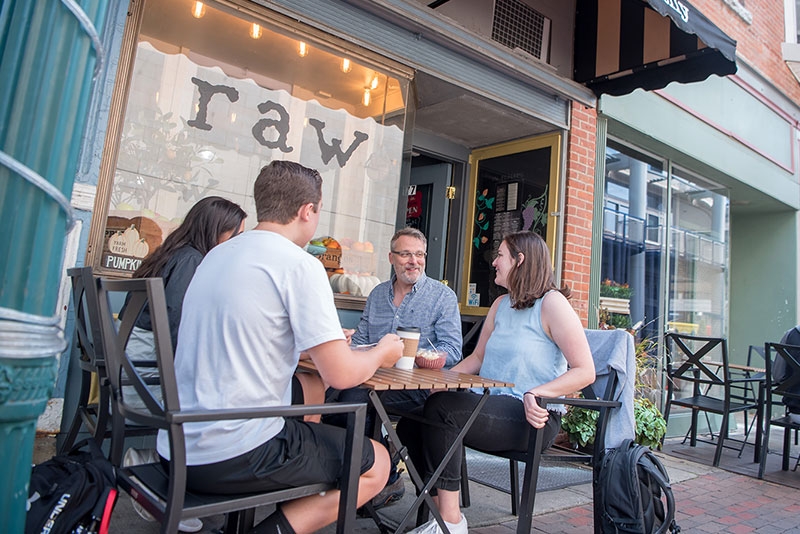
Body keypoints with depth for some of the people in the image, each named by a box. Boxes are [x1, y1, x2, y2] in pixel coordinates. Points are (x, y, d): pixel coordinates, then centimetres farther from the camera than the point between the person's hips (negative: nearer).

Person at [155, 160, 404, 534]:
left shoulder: (217, 255, 10)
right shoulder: (300, 265, -14)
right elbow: (340, 374, -16)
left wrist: (324, 341, 31)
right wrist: (382, 353, 6)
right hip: (234, 457, -8)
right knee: (376, 464, 9)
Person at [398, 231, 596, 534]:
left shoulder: (551, 303, -6)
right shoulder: (500, 305, 19)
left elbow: (585, 372, -11)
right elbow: (478, 358, 21)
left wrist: (537, 394, -25)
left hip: (532, 418, -7)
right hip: (492, 408, 8)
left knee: (441, 408, -28)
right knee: (410, 424, -12)